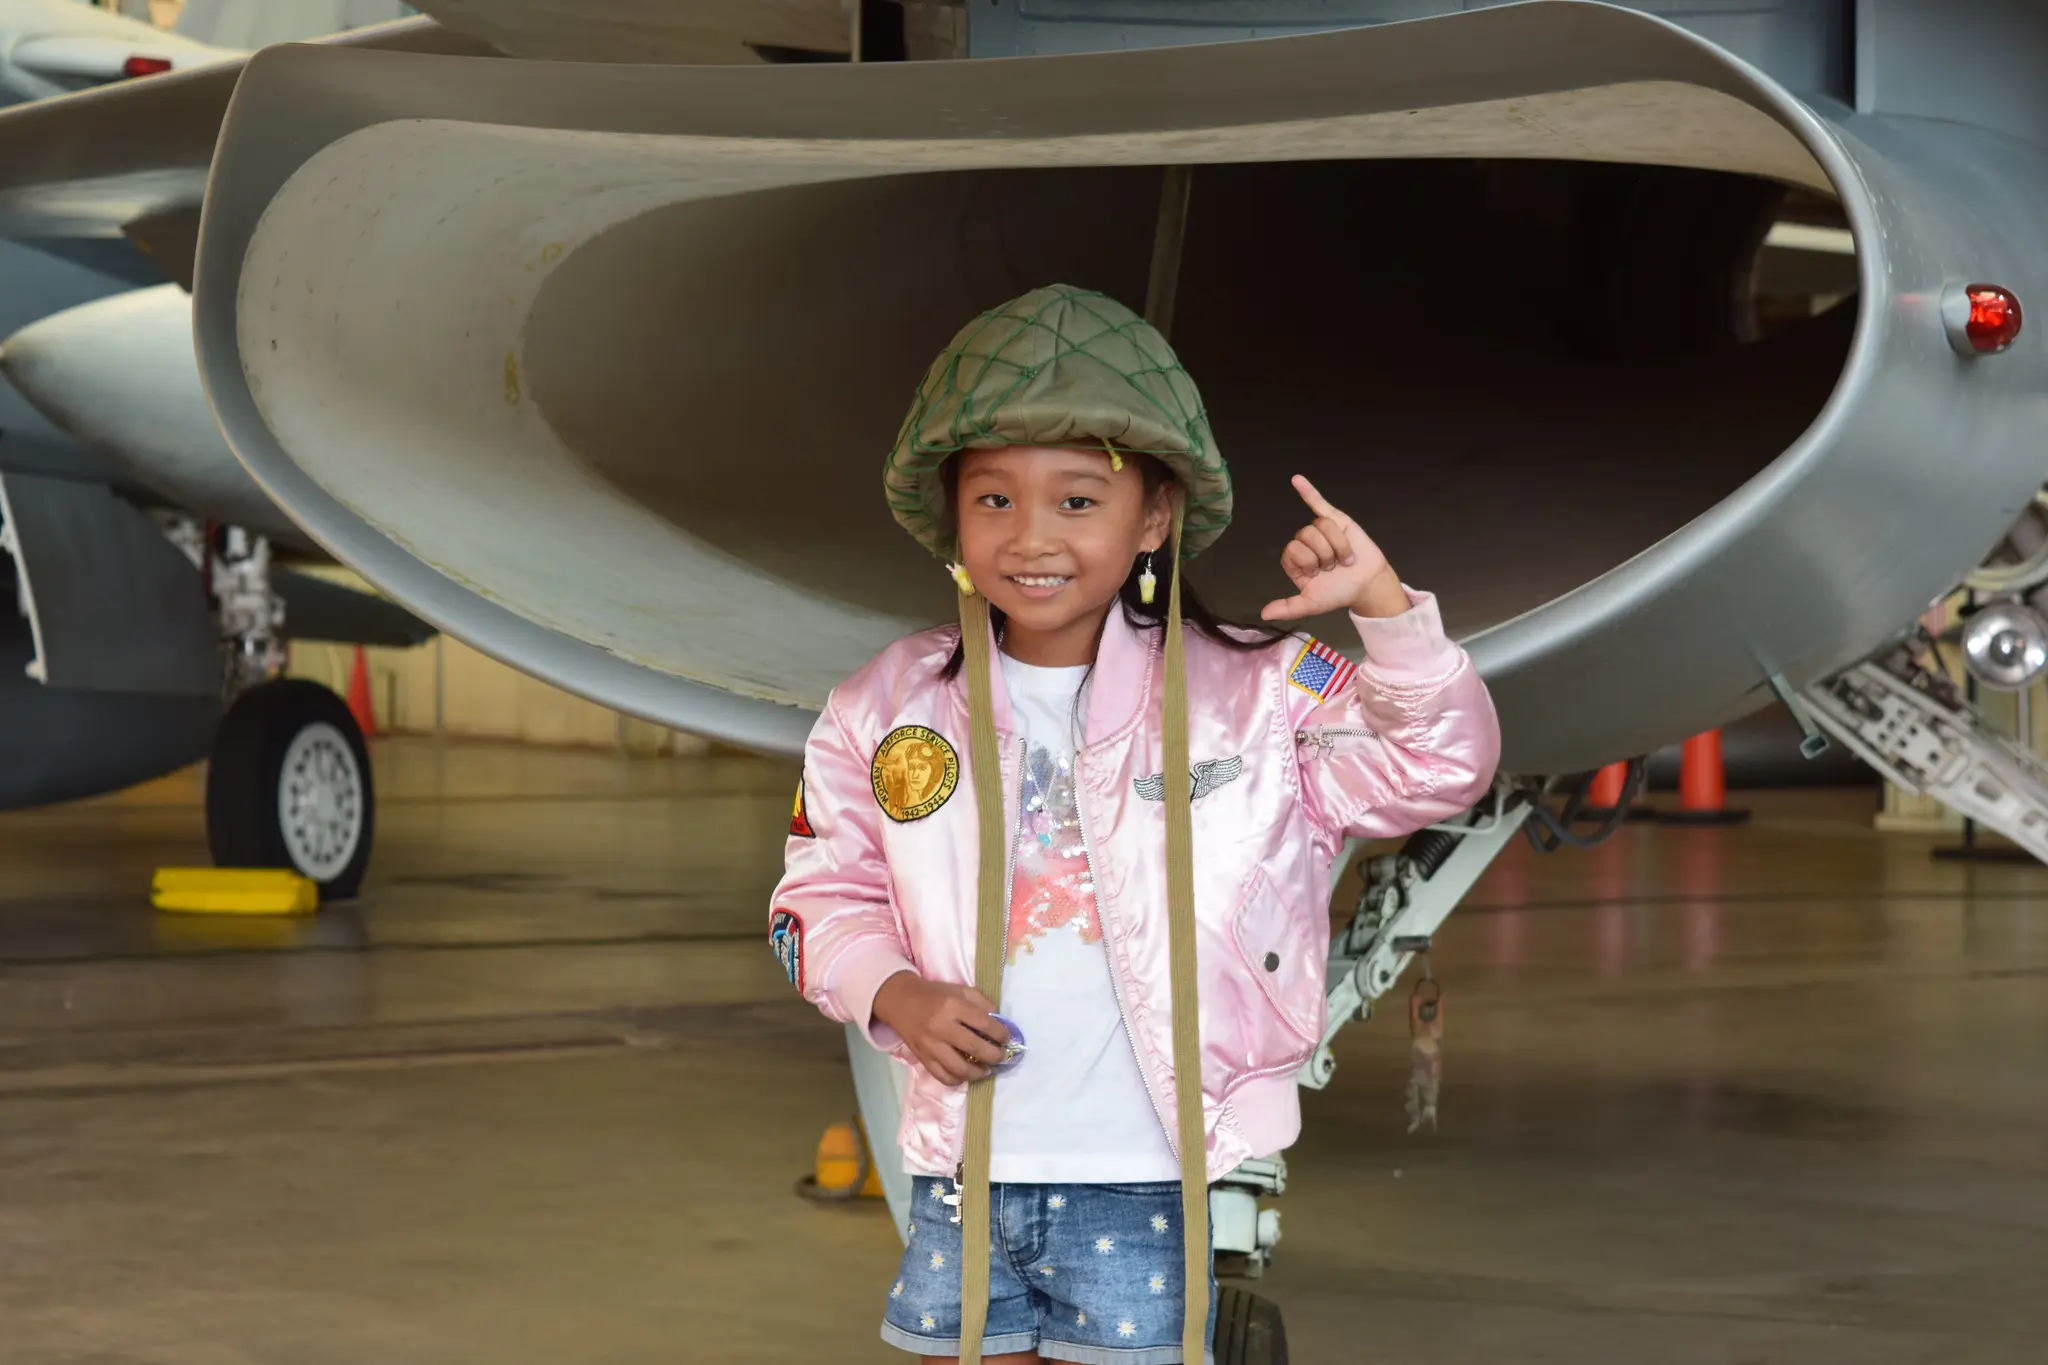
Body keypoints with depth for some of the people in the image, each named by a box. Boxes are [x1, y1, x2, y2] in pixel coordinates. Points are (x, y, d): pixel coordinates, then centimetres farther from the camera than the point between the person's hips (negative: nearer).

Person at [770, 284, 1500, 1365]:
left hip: (1141, 1192, -3)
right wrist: (896, 994, -10)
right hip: (963, 1181, 3)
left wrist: (1384, 603, -20)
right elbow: (826, 895, 10)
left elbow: (1437, 766, -6)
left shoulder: (1248, 696, -4)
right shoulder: (890, 707, 3)